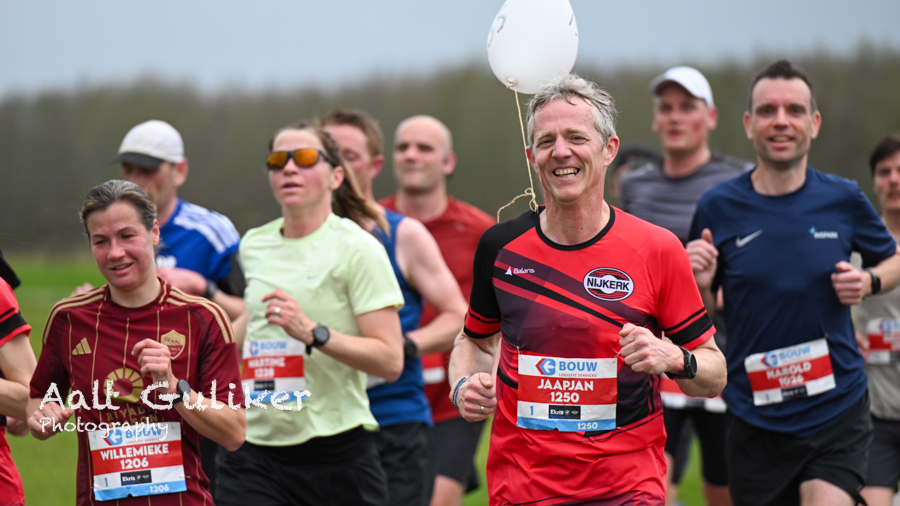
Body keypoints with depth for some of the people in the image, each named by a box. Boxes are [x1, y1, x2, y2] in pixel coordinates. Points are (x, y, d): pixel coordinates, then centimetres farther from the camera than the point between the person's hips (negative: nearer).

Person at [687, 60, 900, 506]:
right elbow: (699, 316, 6)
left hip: (837, 414, -1)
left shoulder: (843, 199, 0)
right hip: (754, 421, 1)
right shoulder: (718, 207, -2)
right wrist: (699, 284, -15)